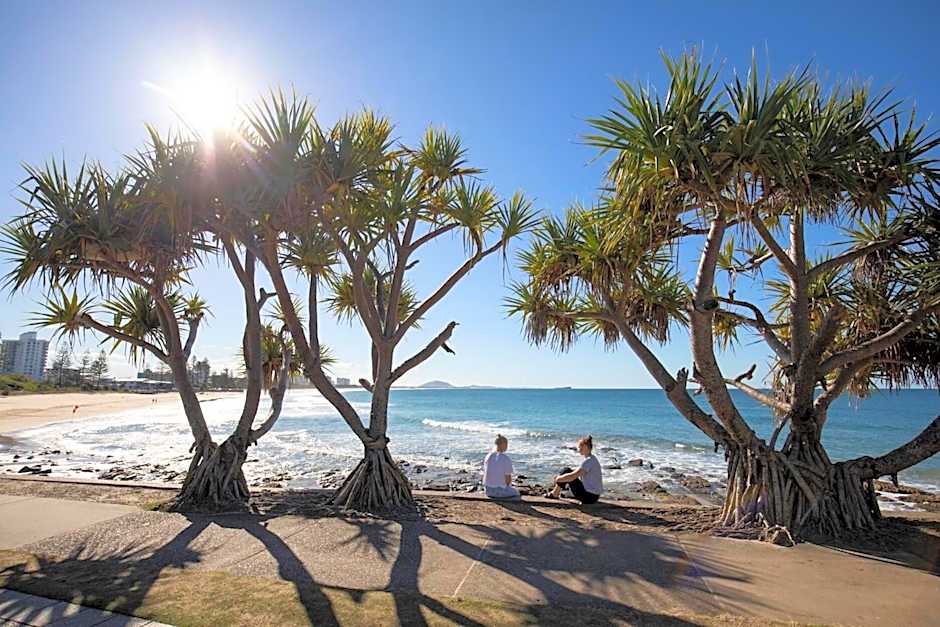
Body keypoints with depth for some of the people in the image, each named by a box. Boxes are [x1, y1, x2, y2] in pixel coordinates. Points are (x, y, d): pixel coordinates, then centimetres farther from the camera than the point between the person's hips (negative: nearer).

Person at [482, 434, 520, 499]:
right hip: (501, 490, -5)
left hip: (488, 490, 6)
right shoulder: (506, 459, -18)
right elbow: (508, 478, -15)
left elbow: (485, 474, 4)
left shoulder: (488, 457, -2)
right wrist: (507, 485, 6)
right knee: (516, 493, 29)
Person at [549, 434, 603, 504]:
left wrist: (558, 479, -6)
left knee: (566, 471, -5)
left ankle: (554, 494, 8)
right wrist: (560, 476, 16)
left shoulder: (588, 461, -19)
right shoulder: (592, 459, 10)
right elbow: (576, 473, 20)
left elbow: (572, 477, -22)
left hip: (589, 496, -9)